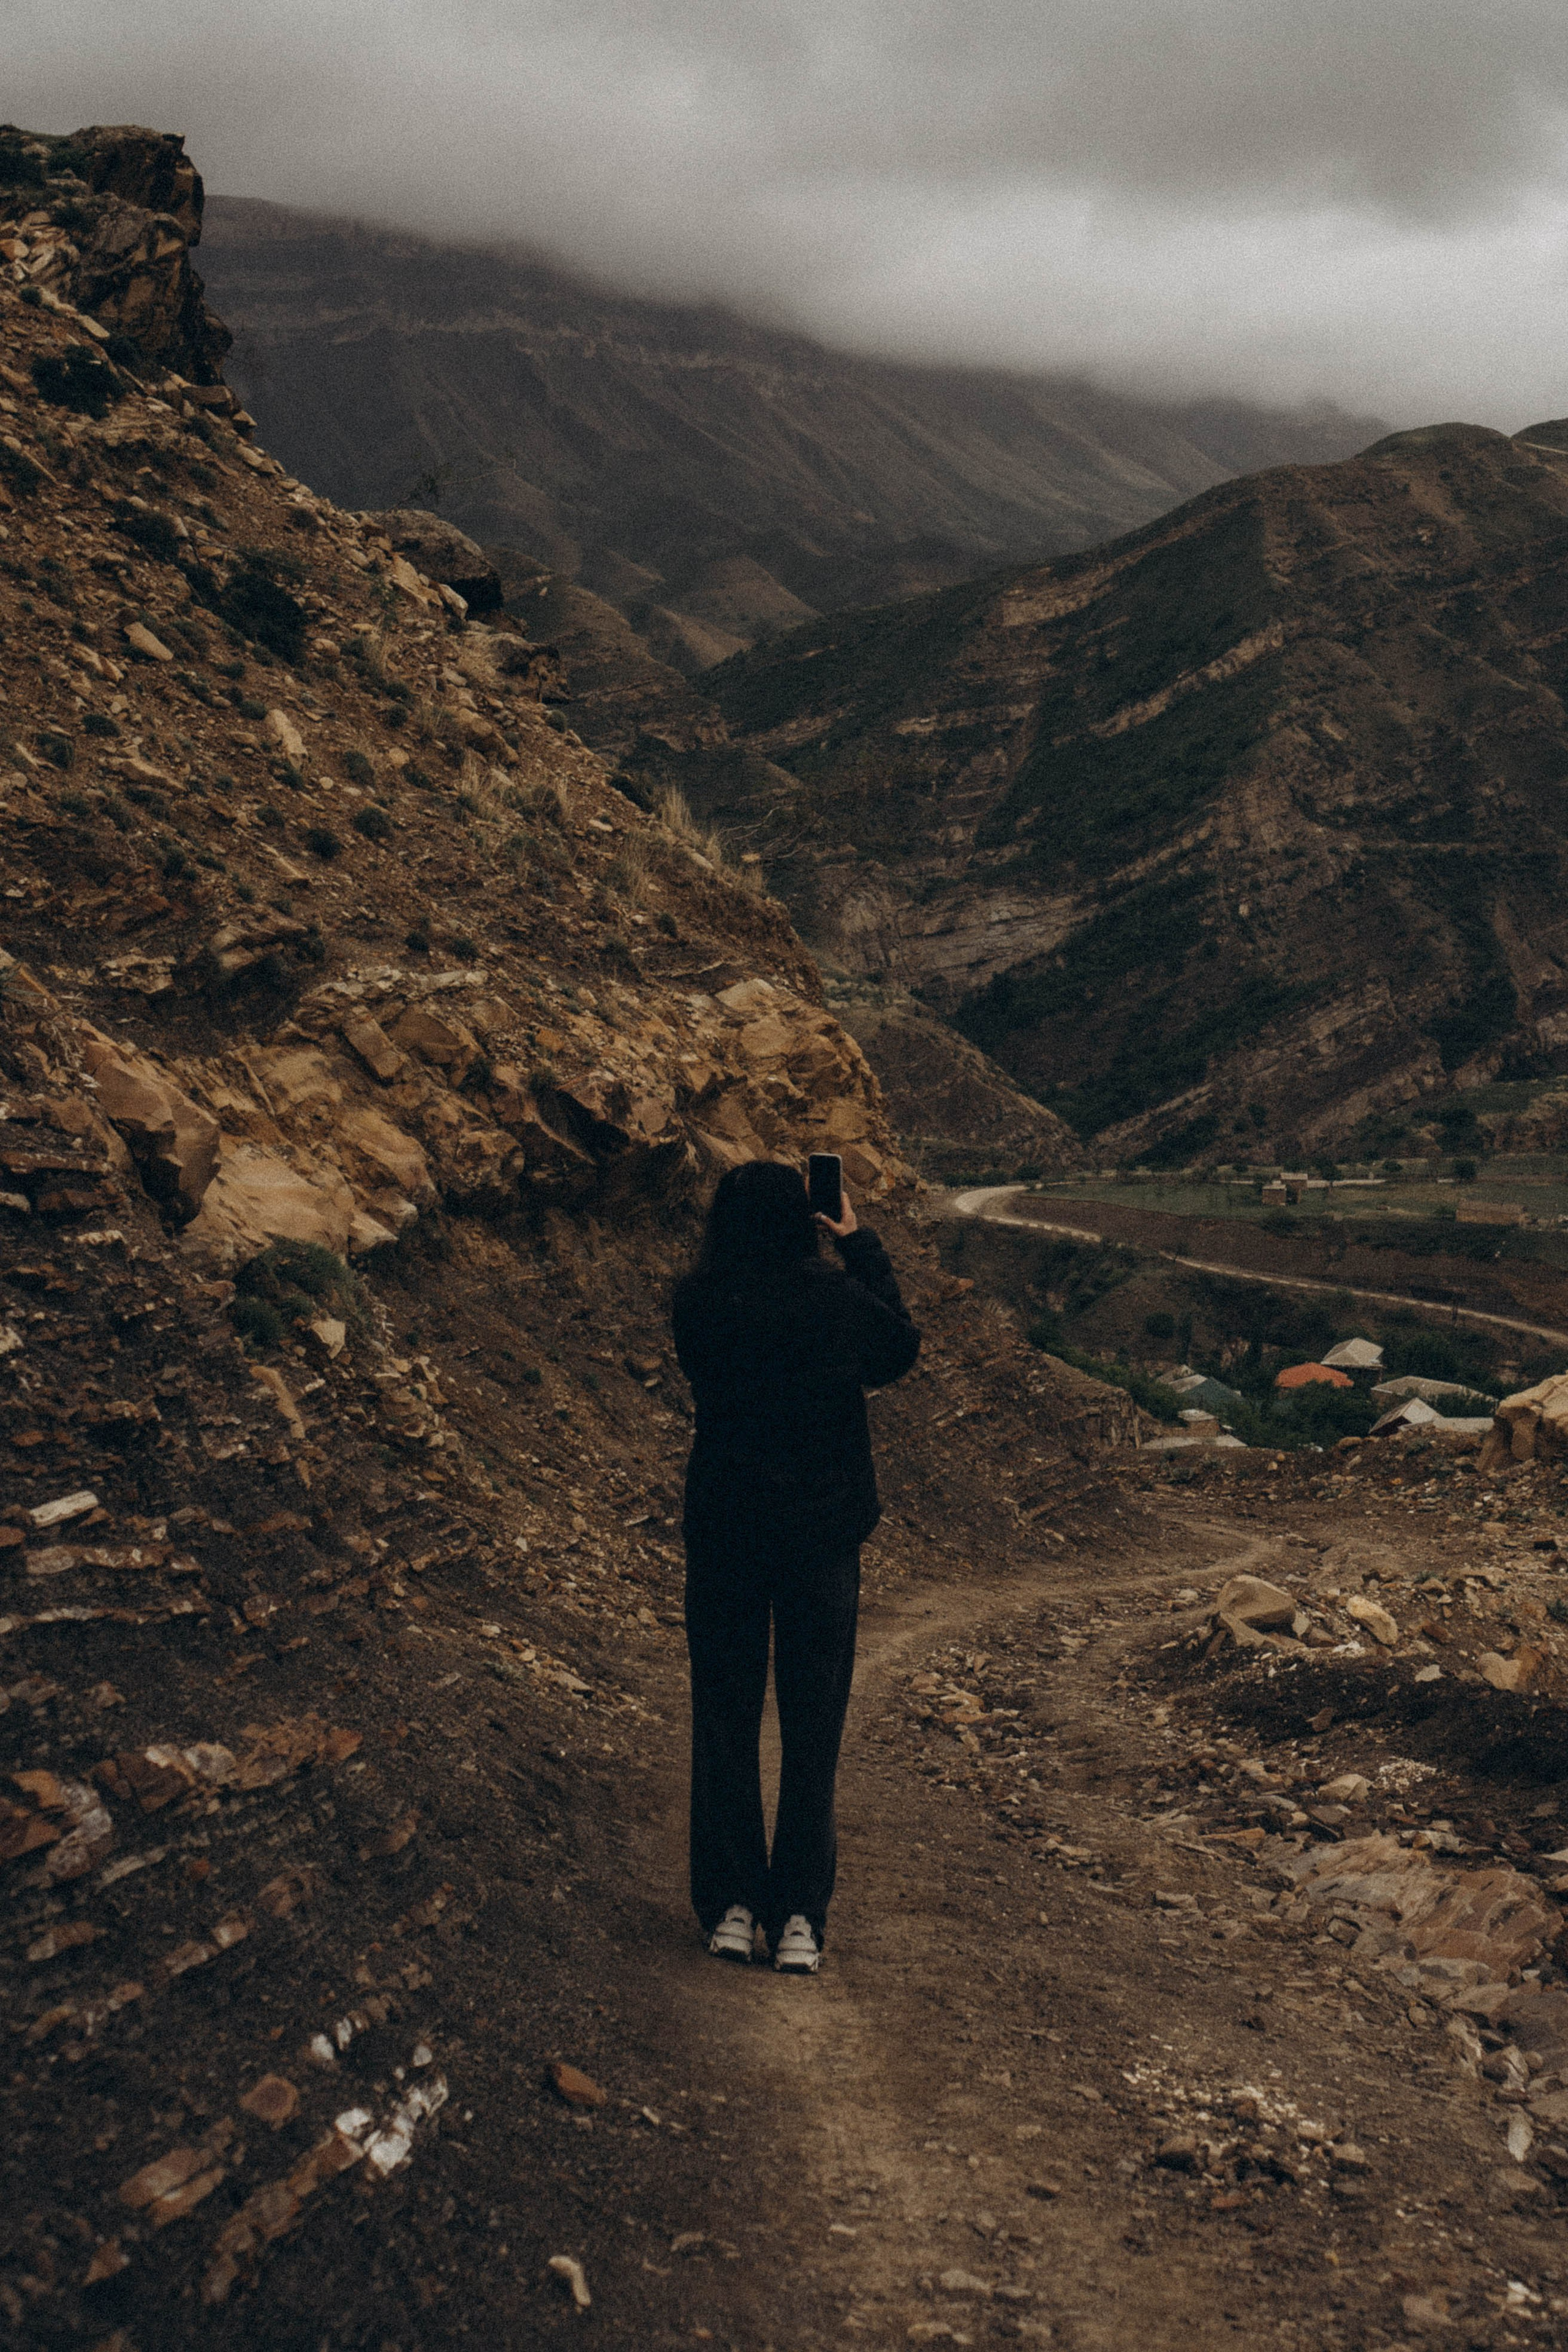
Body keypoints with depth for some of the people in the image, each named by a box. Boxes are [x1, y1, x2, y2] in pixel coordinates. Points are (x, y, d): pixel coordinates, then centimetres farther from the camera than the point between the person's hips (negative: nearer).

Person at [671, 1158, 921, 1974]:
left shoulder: (696, 1303, -10)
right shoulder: (836, 1298, -11)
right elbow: (901, 1348, 10)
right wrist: (860, 1245, 14)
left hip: (723, 1531, 0)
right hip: (823, 1531, 0)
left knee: (724, 1722, 12)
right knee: (812, 1727, 9)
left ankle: (731, 1908, 14)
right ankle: (799, 1918, 10)